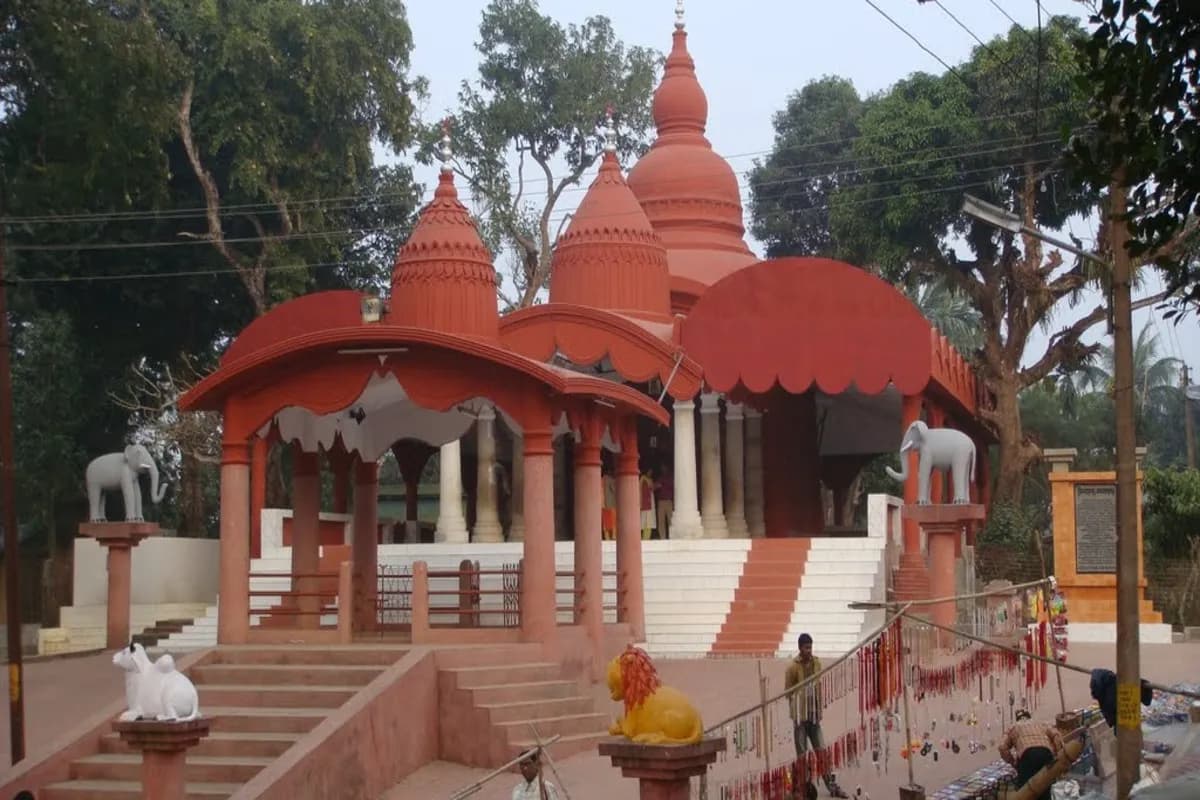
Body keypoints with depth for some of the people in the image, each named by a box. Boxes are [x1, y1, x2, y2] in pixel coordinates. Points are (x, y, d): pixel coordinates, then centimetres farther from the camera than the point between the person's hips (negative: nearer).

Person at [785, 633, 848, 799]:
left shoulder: (816, 663, 7)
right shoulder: (792, 667, -10)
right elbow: (787, 692, -7)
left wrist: (819, 710, 10)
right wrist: (794, 713, -12)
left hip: (814, 715, 5)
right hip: (800, 715, -5)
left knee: (822, 751, 5)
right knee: (802, 754, 3)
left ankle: (832, 786, 7)